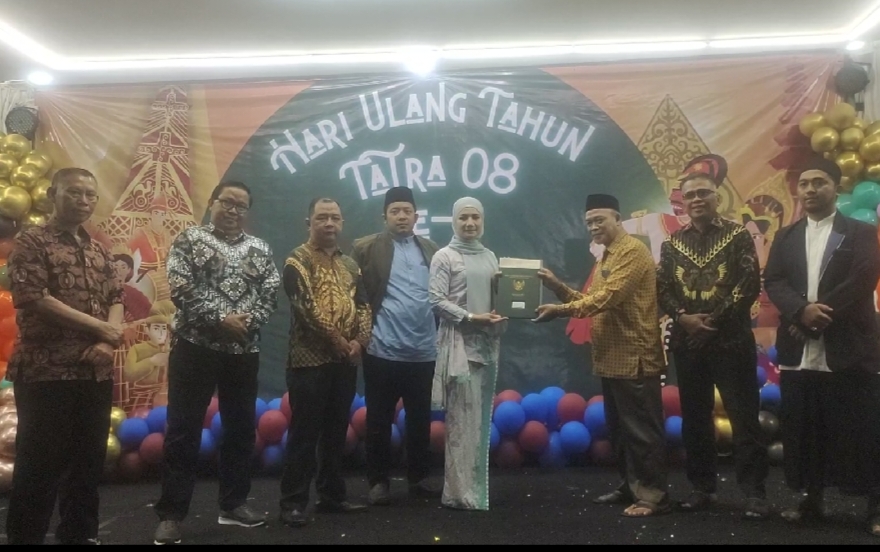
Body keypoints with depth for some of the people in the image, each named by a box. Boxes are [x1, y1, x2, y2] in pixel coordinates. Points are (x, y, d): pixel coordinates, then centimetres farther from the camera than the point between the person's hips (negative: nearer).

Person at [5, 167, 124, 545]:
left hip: (97, 371, 6)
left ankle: (81, 534, 26)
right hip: (45, 371, -6)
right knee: (40, 461, 1)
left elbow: (116, 300, 12)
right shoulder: (31, 242, -3)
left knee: (89, 458, 12)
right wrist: (100, 327, -11)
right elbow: (34, 300, -14)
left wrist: (108, 341, -8)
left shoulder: (100, 251, 15)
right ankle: (24, 537, 16)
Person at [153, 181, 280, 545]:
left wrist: (248, 321, -13)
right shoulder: (189, 239, 1)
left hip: (245, 351, 4)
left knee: (241, 429, 11)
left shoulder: (260, 249, 11)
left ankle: (234, 504, 25)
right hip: (195, 347, -4)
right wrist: (221, 319, -16)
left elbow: (270, 294, 3)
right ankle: (171, 513, 12)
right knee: (183, 430, 1)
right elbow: (181, 289, -11)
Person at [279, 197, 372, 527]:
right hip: (310, 359, -6)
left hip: (346, 360, 6)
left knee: (336, 432, 12)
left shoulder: (350, 264, 16)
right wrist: (337, 340, -14)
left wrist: (360, 340, -7)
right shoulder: (298, 260, -3)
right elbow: (305, 305, -15)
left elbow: (363, 305, 11)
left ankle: (332, 496, 23)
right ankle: (293, 503, 7)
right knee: (305, 433, -2)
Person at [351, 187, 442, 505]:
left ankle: (419, 478, 27)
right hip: (383, 350, -3)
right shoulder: (366, 248, 1)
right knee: (379, 419, 6)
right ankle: (379, 481, 20)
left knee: (420, 419, 13)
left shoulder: (432, 250, 11)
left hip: (423, 351, 3)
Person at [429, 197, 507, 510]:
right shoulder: (444, 257, -2)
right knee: (463, 418, -5)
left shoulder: (490, 257, 14)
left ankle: (475, 486, 20)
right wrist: (471, 317, -16)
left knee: (481, 416, 10)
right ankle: (461, 492, 3)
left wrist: (501, 315, -3)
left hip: (488, 343, 6)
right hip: (459, 343, -6)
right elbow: (436, 300, -10)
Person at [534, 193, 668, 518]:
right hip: (611, 359, 10)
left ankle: (654, 495, 7)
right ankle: (630, 486, 28)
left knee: (642, 429, -2)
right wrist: (559, 288, 1)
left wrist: (562, 310, -26)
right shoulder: (606, 257, 19)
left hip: (634, 359, -10)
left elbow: (608, 297, -22)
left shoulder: (633, 251, -12)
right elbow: (591, 300, 14)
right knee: (619, 428, 16)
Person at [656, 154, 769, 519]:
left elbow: (749, 285, -8)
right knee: (694, 417, 9)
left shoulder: (738, 236, 1)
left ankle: (755, 492, 10)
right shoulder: (672, 243, 10)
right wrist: (683, 318, -12)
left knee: (743, 416, -1)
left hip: (731, 341, -3)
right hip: (687, 342, 4)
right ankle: (702, 487, 21)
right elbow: (662, 289, 5)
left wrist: (713, 321, -14)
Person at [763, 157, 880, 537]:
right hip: (799, 353, 3)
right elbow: (773, 282, 1)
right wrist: (802, 311, -17)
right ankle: (811, 501, 21)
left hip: (849, 351, -3)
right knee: (804, 432, 9)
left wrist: (821, 317, -16)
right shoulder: (786, 237, 14)